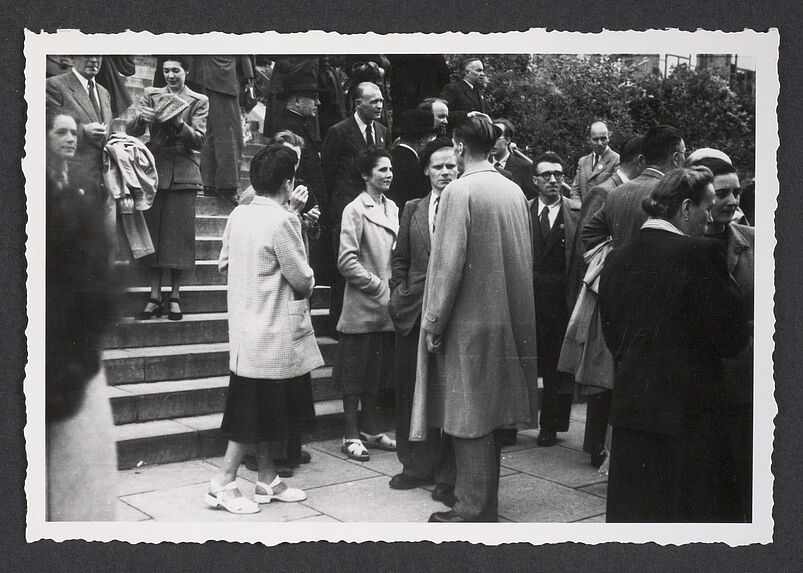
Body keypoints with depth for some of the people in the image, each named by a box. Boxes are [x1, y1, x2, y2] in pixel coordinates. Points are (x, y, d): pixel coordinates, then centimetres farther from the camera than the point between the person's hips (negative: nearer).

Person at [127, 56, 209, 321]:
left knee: (178, 233, -2)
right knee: (152, 230, 1)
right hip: (155, 169, 2)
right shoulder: (151, 95, 10)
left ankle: (175, 296, 7)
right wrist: (141, 117, -19)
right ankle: (154, 297, 6)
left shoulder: (198, 101, 5)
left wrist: (179, 124, -22)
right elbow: (131, 131, 2)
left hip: (182, 172, -2)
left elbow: (199, 141, -5)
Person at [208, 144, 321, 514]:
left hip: (246, 325, 8)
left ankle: (267, 480, 25)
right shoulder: (282, 221, -18)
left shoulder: (238, 215, 5)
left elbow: (224, 263, 14)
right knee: (259, 410, 2)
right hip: (274, 330, -8)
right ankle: (223, 482, 7)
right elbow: (302, 279, -14)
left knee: (263, 410, 15)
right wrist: (307, 286, 7)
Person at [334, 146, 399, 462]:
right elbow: (346, 261, -15)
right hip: (362, 306, -7)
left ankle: (370, 429, 26)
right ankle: (351, 435, 11)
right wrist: (378, 284, -14)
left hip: (386, 306, 7)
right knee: (355, 372, 2)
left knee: (377, 371, 15)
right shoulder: (355, 210, -10)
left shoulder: (392, 207, 12)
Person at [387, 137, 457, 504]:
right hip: (415, 311, 5)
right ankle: (418, 466, 27)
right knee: (411, 391, 11)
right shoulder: (412, 209, 12)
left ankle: (448, 477, 14)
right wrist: (400, 294, 7)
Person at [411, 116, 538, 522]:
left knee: (468, 418, 2)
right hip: (506, 319, 7)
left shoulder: (459, 191, -13)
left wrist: (433, 323, -10)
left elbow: (449, 263, -17)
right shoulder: (514, 191, 7)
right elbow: (523, 259, 12)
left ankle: (473, 510, 10)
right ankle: (484, 500, 29)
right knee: (487, 412, 17)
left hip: (468, 321, -7)